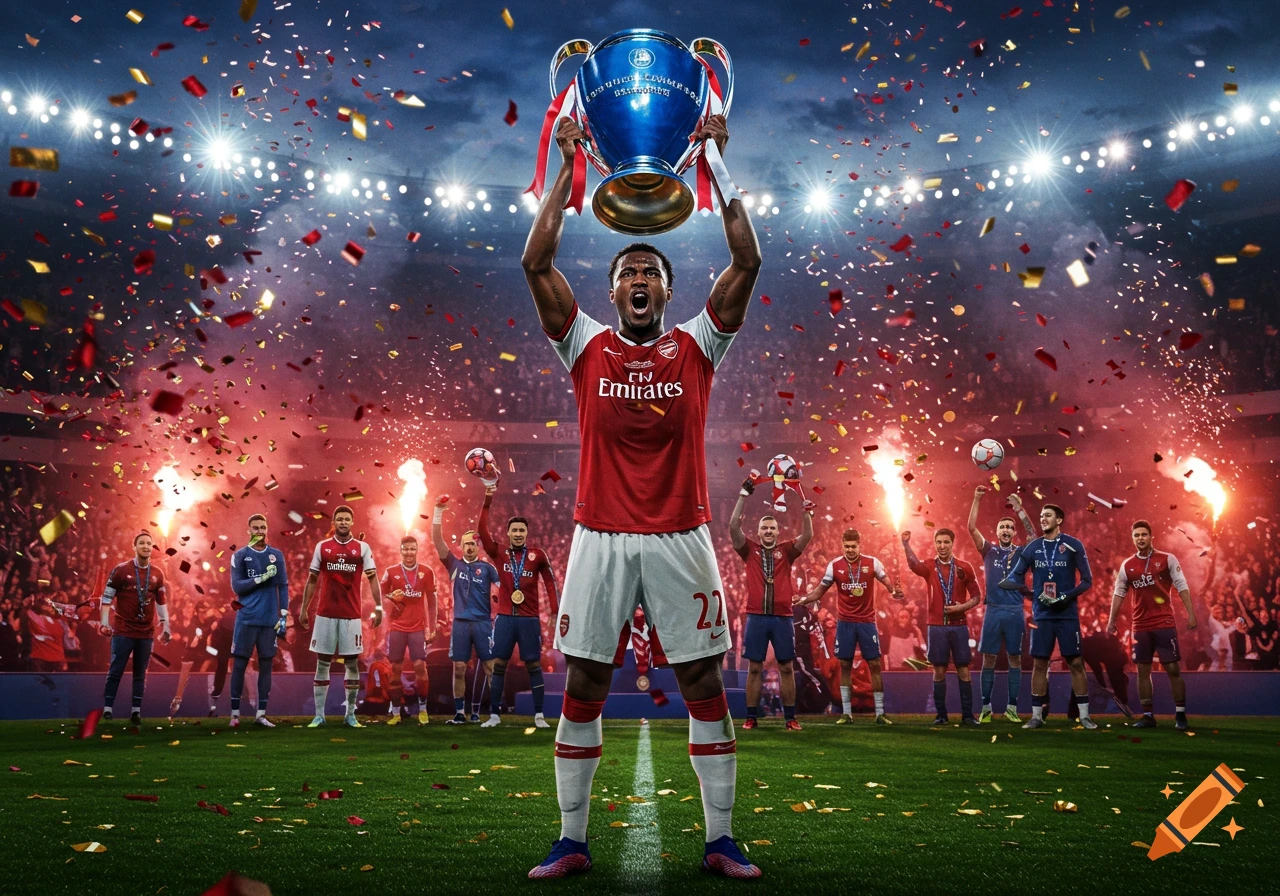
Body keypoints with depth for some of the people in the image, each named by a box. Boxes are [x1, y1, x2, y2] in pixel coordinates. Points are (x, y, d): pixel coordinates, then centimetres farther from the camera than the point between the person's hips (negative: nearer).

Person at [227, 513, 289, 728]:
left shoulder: (277, 555, 8)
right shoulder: (240, 555, 2)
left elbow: (283, 587, 7)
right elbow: (237, 586, -5)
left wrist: (284, 616, 1)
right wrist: (262, 577, -16)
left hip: (269, 619, 2)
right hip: (247, 618, -2)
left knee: (266, 665, 5)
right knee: (239, 664, 1)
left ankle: (261, 714, 11)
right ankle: (235, 712, 9)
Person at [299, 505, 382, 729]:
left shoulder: (362, 548, 3)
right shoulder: (322, 546, 5)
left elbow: (372, 578, 2)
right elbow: (312, 580, 10)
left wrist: (378, 607, -6)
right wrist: (304, 608, 7)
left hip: (351, 614, 0)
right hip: (325, 614, 1)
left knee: (352, 664, 3)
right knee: (322, 663, 4)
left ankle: (351, 715, 13)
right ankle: (319, 715, 11)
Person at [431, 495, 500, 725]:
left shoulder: (486, 567, 5)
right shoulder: (455, 565, 7)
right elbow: (437, 541, 0)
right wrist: (438, 511, -8)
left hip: (483, 622, -1)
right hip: (460, 622, 1)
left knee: (489, 668, -1)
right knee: (459, 669, 3)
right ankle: (460, 714, 11)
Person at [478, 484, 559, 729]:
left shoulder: (537, 555, -1)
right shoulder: (499, 553, 2)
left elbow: (549, 581, 5)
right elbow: (482, 531, -7)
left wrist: (555, 610, -1)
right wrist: (487, 501, -14)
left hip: (530, 619, -1)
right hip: (505, 618, 1)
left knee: (533, 665, 3)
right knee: (498, 665, 3)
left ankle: (539, 715, 9)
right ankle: (494, 714, 10)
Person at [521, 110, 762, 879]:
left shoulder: (696, 346, 7)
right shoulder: (588, 346, 7)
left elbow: (747, 262, 1)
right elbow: (537, 263, 1)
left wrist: (717, 164, 0)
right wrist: (568, 168, 0)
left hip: (681, 539, 0)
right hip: (601, 539, 0)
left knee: (705, 685, 4)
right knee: (583, 686, 4)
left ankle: (721, 838, 17)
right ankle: (572, 839, 18)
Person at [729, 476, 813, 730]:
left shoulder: (786, 551, 9)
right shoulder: (750, 550, 7)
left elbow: (807, 535, -3)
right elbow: (734, 526, -4)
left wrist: (805, 509, -15)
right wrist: (744, 495, -9)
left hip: (782, 617, 1)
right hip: (756, 617, -1)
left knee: (786, 668, 5)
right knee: (754, 668, 5)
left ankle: (790, 718, 13)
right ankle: (751, 717, 12)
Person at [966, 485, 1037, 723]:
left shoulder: (1020, 552, 8)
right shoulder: (989, 550, 7)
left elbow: (1033, 535, -8)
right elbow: (972, 528, -4)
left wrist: (1019, 508, -13)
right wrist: (977, 500, -11)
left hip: (1015, 611, 1)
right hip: (993, 610, -1)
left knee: (1015, 658, 3)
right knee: (989, 659, 1)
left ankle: (1012, 707, 10)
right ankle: (986, 707, 6)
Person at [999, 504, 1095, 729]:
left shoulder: (1073, 545, -3)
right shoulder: (1032, 547, 5)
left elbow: (1087, 581, -2)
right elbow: (1016, 576, 8)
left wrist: (1068, 596, -15)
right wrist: (1004, 583, -13)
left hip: (1067, 614, -2)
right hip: (1042, 615, 2)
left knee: (1076, 663, 1)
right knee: (1039, 664, 5)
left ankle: (1084, 715, 10)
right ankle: (1036, 715, 12)